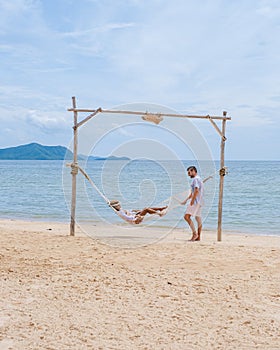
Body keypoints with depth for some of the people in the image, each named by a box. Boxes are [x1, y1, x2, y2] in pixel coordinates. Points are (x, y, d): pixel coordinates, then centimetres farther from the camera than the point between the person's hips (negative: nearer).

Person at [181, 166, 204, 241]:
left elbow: (196, 190, -22)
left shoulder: (195, 179, -10)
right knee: (198, 219, 7)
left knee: (187, 216, -14)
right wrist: (186, 200, 25)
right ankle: (198, 237, 8)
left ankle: (195, 233, -17)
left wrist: (192, 201, -21)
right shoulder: (199, 179, 22)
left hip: (195, 201, -10)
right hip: (199, 202, 10)